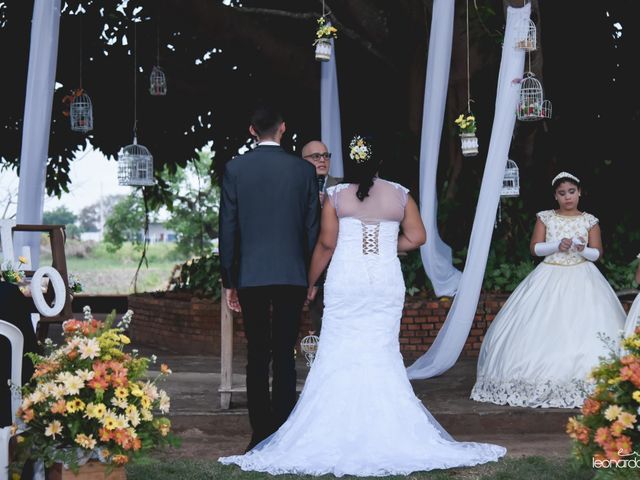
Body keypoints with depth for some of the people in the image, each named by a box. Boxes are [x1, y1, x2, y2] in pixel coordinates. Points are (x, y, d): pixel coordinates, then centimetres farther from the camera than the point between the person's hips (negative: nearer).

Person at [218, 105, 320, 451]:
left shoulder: (235, 169, -1)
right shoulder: (304, 170, 2)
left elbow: (228, 228, 0)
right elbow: (313, 228, 6)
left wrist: (229, 281, 7)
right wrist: (310, 277, 16)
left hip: (250, 276, -1)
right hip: (292, 275, 1)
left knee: (257, 357, 4)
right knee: (285, 357, 4)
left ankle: (261, 435, 4)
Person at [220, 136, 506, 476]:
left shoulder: (336, 195, 0)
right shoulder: (400, 194, 6)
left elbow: (326, 244, -2)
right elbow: (417, 237, 4)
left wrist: (310, 282, 7)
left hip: (345, 282, -2)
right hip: (387, 282, 2)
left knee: (339, 355, 1)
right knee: (382, 354, 6)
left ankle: (339, 429, 0)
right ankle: (388, 428, 5)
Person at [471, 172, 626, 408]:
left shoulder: (589, 221, 5)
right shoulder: (545, 218, 5)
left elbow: (597, 253, 4)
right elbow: (535, 249, 0)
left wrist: (583, 250, -17)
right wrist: (557, 245, -16)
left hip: (581, 279, 0)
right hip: (550, 279, 0)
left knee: (583, 329, -9)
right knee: (543, 330, -6)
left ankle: (583, 385, -5)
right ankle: (541, 384, -3)